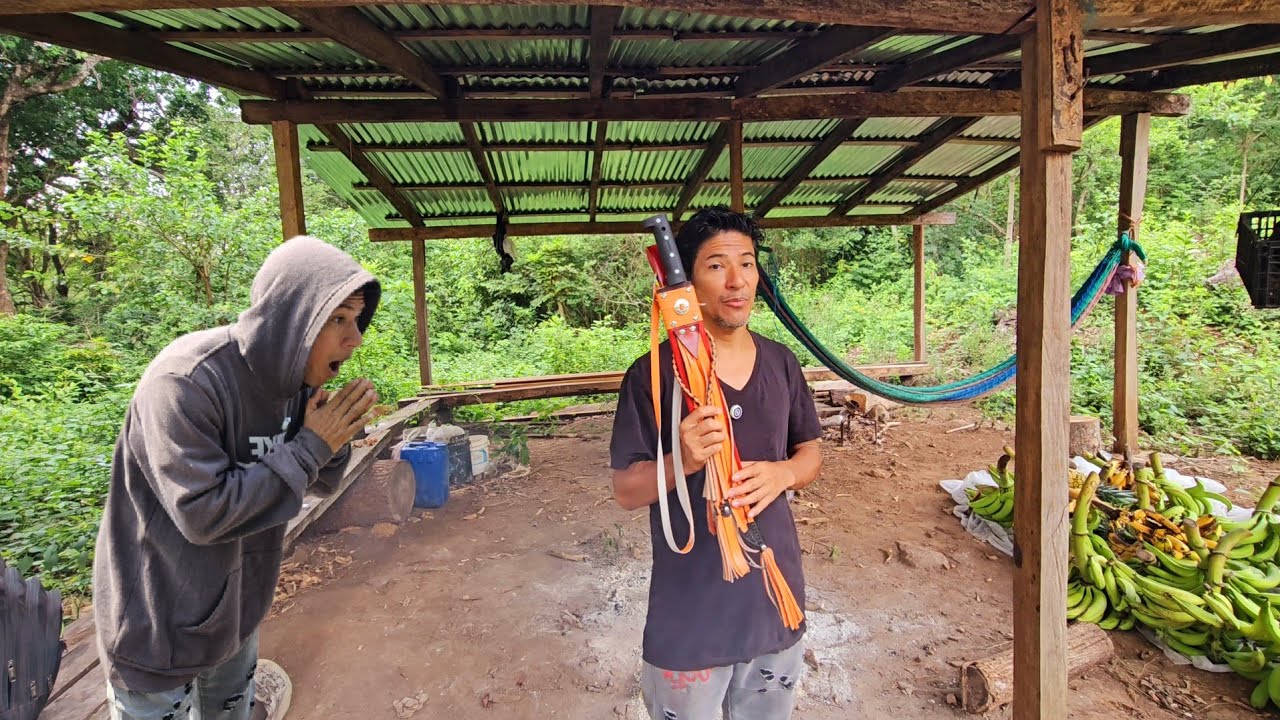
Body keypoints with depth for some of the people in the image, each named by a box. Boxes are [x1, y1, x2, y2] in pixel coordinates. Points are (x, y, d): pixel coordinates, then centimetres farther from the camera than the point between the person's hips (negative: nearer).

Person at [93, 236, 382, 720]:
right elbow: (204, 514, -30)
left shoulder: (292, 377, -7)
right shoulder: (185, 381, -29)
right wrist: (310, 445, -27)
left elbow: (321, 480, 2)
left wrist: (335, 439, -19)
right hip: (157, 628, -6)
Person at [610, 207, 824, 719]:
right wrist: (682, 461, -31)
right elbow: (625, 490, -10)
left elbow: (811, 453, 11)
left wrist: (782, 473, -13)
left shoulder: (781, 363, 2)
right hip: (689, 607, -4)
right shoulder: (653, 373, -14)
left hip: (775, 595, 5)